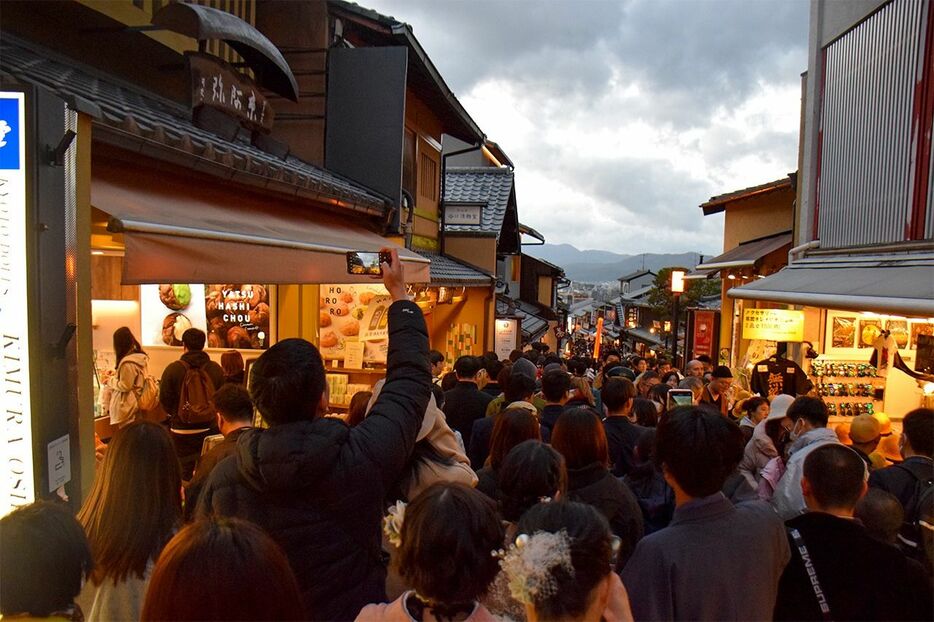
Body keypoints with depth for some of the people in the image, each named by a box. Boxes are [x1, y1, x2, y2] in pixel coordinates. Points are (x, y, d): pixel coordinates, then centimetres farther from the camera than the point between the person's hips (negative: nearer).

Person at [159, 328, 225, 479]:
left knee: (184, 472, 6)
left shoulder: (173, 369, -11)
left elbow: (165, 400, -4)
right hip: (209, 428, 3)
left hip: (182, 430, -2)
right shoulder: (216, 369, -4)